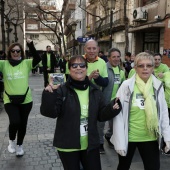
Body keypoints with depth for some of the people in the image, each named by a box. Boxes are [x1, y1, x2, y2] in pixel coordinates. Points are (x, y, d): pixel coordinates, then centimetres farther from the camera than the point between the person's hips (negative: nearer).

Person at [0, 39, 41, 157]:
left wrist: (31, 45, -29)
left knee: (23, 124, 13)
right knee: (15, 122, -20)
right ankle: (11, 140, 14)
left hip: (26, 100, 1)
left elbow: (38, 59, -19)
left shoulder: (26, 63, -3)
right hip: (10, 100, -1)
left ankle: (19, 145, 39)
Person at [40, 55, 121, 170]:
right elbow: (49, 112, -18)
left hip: (91, 144, 3)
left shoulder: (95, 91, 2)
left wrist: (112, 108, -14)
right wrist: (49, 94, -33)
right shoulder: (62, 90, -11)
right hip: (68, 145, -3)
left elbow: (101, 115, 5)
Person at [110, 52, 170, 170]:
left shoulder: (158, 86, -3)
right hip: (128, 137, -2)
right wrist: (120, 142, -13)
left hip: (150, 138, 2)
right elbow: (118, 114, -12)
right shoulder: (127, 85, -13)